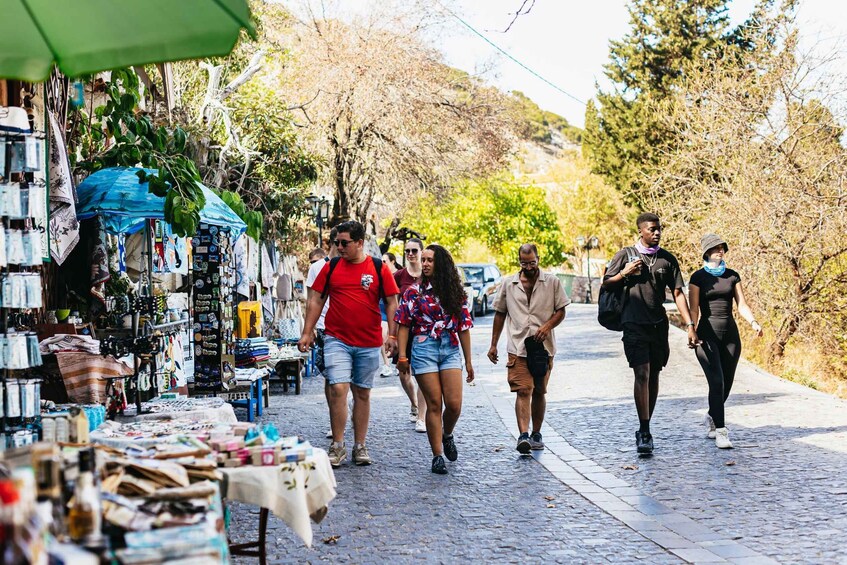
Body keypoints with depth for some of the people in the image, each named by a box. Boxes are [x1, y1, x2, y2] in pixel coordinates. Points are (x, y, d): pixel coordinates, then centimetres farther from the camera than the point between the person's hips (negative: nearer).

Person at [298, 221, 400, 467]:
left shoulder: (379, 268, 1)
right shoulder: (331, 267, 4)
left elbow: (391, 303, 3)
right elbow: (316, 300, 8)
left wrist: (393, 335, -6)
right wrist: (307, 333, 3)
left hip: (369, 343, 0)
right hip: (337, 340, 0)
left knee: (362, 393, 9)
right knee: (338, 389, -12)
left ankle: (360, 446, 19)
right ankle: (337, 446, -2)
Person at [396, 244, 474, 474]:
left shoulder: (456, 293, 8)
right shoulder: (414, 292, 3)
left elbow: (464, 327, 10)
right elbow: (403, 325, 2)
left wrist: (468, 361, 9)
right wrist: (402, 356, -6)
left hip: (451, 350, 2)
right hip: (424, 349, -2)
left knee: (454, 404, -6)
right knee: (434, 404, -3)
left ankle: (447, 435, 26)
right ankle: (438, 455, 6)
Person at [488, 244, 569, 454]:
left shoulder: (552, 282, 4)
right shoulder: (508, 284, 8)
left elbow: (561, 311, 6)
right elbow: (500, 314, 14)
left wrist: (547, 326, -13)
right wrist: (493, 344, 12)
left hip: (543, 346, 1)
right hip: (517, 346, -1)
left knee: (539, 392, 9)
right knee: (523, 391, -13)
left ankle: (536, 434, 22)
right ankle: (523, 436, -22)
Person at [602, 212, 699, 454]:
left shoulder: (668, 259, 8)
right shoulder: (625, 255, 2)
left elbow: (678, 293, 6)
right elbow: (606, 284, 9)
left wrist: (690, 325, -3)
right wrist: (624, 274, -10)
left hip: (658, 324, 4)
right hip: (634, 324, -4)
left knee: (654, 376, 9)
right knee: (642, 374, -15)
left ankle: (645, 430, 21)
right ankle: (644, 432, -15)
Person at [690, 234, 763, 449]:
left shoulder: (732, 276, 10)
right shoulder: (698, 277, -1)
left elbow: (742, 305, 5)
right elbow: (694, 308, -7)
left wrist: (753, 322, -13)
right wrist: (693, 331, -22)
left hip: (730, 334, 4)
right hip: (708, 334, -4)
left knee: (727, 383, 10)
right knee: (717, 382, -15)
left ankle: (712, 417, 36)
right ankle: (721, 431, -16)